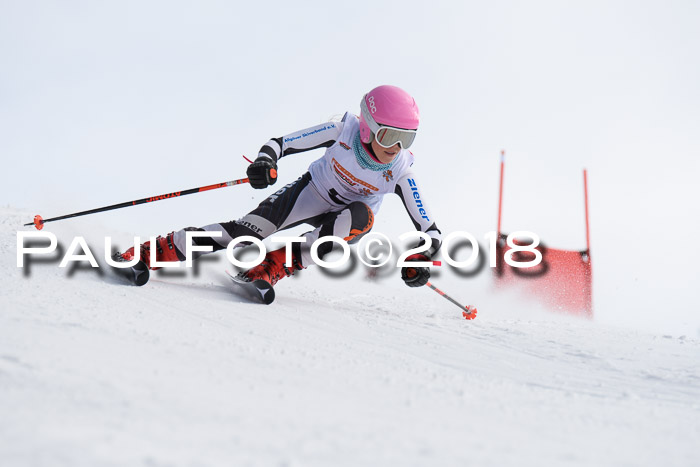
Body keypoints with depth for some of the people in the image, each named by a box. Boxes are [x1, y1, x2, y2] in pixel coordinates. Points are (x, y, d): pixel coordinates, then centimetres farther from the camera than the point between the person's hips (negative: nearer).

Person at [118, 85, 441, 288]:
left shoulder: (400, 171, -23)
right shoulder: (344, 131, -26)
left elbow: (429, 229, -18)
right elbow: (281, 142, -19)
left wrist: (422, 258, -38)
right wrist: (266, 162, -40)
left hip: (345, 221, 1)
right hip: (313, 191, -1)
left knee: (362, 217, -36)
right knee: (252, 228, -23)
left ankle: (278, 264, -30)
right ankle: (156, 251, -16)